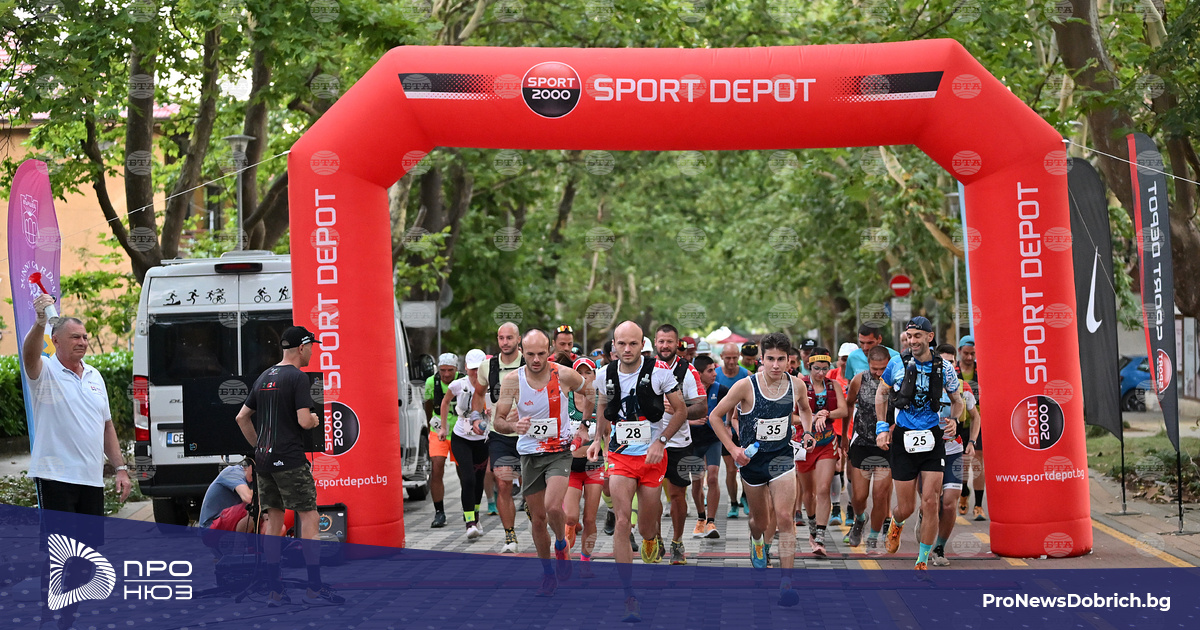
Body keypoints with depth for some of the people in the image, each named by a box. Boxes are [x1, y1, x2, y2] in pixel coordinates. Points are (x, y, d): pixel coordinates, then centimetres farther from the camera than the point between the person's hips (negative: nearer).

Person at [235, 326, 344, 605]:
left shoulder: (265, 377, 14)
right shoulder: (298, 377, -10)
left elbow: (242, 417, 17)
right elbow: (304, 421, -18)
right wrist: (315, 420, 3)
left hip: (264, 460, 8)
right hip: (290, 461, -8)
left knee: (273, 520, 10)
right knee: (308, 518, -3)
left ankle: (275, 591, 11)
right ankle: (315, 588, -5)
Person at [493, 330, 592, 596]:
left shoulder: (564, 375, -10)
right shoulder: (512, 380, -10)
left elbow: (589, 392, 11)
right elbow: (498, 420, -9)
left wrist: (583, 428, 8)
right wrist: (514, 426, -30)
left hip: (560, 451, -2)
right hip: (529, 454, 2)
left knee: (553, 507, -23)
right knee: (537, 518, 7)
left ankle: (561, 545, 9)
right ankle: (548, 574, 26)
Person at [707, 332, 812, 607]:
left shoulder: (796, 384, -6)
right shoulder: (746, 386, -16)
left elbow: (805, 410, 19)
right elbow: (715, 416, -6)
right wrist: (733, 449, -10)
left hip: (782, 457, 1)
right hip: (752, 459, 0)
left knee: (784, 517, -15)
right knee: (760, 520, 15)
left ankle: (787, 581, -13)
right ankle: (757, 543, 53)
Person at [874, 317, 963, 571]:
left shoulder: (944, 367, 0)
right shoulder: (897, 363, -2)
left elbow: (956, 400, 15)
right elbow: (881, 393, 14)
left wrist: (954, 420, -6)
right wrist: (881, 427, 4)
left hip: (932, 438, 0)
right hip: (903, 439, 0)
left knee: (930, 502, -9)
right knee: (906, 508, 3)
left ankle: (922, 563, 4)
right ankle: (896, 523, 42)